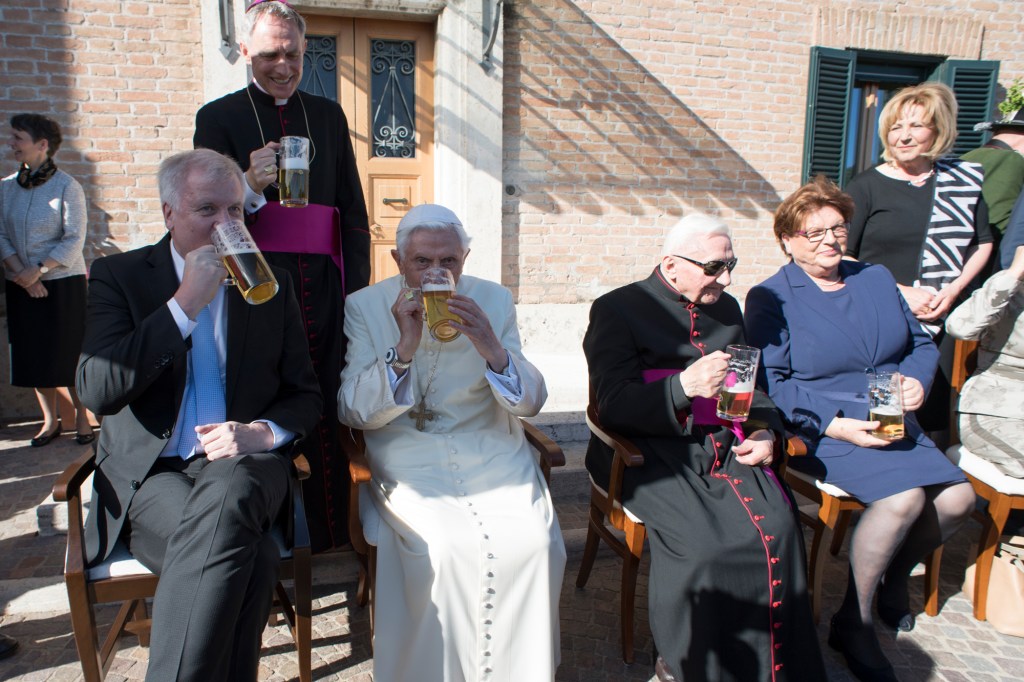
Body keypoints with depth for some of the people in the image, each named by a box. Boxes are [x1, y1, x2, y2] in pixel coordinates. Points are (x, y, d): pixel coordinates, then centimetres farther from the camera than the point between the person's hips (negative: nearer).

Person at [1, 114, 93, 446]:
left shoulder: (67, 187, -8)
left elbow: (74, 241, -11)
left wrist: (38, 270, -18)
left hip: (64, 284, -4)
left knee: (70, 353, 2)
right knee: (33, 355, 9)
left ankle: (82, 417, 18)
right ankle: (50, 421, 22)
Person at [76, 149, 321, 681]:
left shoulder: (271, 285, 11)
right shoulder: (119, 276, 5)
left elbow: (305, 395, 12)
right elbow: (95, 391, -10)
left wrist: (263, 432, -11)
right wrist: (185, 304, -15)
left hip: (240, 463, 2)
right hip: (150, 474, -1)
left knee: (225, 501, -36)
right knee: (250, 556, -33)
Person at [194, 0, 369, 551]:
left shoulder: (328, 116, 17)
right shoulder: (219, 117, 6)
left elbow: (352, 211, 15)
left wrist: (357, 290, 7)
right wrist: (249, 189, -20)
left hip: (322, 287, 3)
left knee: (326, 411, 4)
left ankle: (329, 530, 17)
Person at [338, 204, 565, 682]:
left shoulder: (494, 300, 5)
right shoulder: (365, 307, 1)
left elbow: (532, 403, 2)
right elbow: (352, 413, -6)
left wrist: (493, 351, -19)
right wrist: (404, 349, -21)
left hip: (493, 453, 2)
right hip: (408, 460, -1)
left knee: (535, 543, -22)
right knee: (447, 548, -28)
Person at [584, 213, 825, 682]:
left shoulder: (727, 309, 19)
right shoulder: (618, 309, 0)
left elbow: (752, 385, 27)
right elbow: (612, 404, -9)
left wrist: (766, 431, 6)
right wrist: (684, 386, -23)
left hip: (725, 448, 5)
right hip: (650, 454, -5)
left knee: (777, 529, -21)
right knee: (703, 544, -28)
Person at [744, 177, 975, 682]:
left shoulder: (877, 278, 15)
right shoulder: (770, 298, -5)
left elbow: (921, 343, 20)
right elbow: (770, 383, -13)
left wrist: (917, 379, -4)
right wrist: (837, 425, -20)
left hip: (894, 426, 7)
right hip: (821, 432, -6)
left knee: (958, 498, -11)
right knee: (905, 495, -27)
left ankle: (894, 577, 20)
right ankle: (853, 623, -7)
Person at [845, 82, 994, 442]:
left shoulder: (965, 179, 7)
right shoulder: (867, 186, -1)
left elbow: (983, 244, 15)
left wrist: (954, 289, -2)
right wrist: (899, 291, -12)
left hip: (941, 324, 3)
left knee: (933, 416, 7)